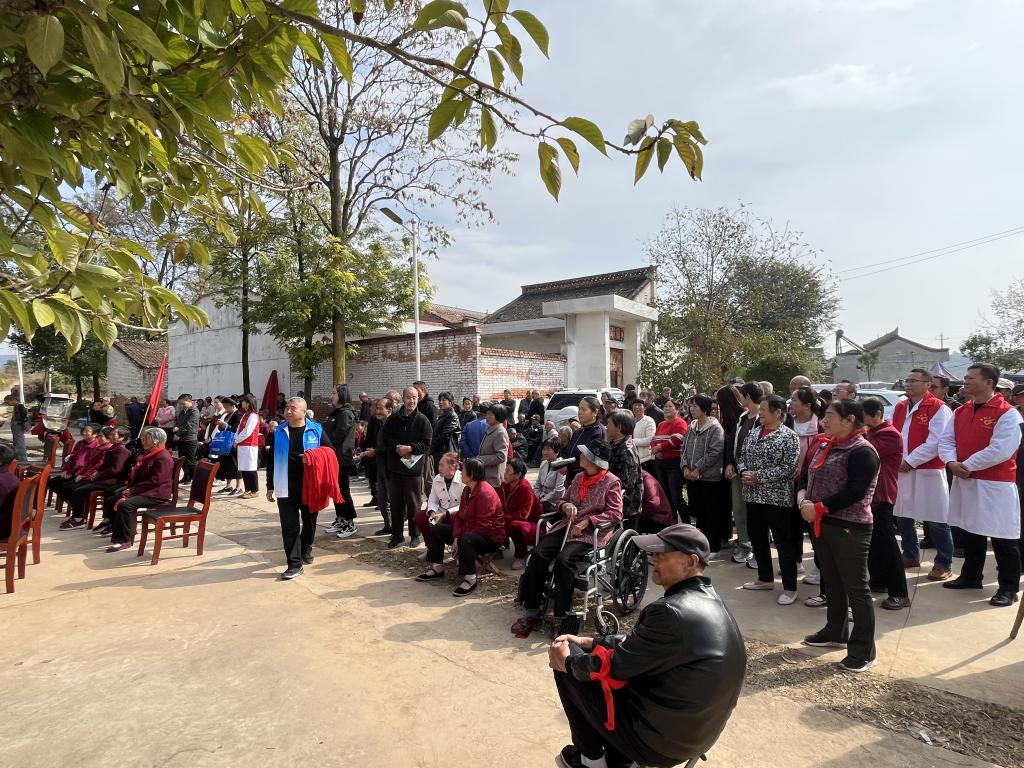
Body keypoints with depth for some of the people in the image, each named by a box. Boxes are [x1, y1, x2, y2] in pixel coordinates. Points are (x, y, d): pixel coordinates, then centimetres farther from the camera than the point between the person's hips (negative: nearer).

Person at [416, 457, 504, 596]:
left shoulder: (485, 492, -25)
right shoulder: (467, 490, 5)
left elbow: (483, 525, -28)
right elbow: (460, 516, 5)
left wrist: (460, 540, -23)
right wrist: (456, 538, -11)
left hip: (490, 537, -10)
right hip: (468, 531, 10)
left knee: (465, 540, -39)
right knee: (437, 529, 6)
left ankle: (470, 579, -25)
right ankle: (436, 569, 13)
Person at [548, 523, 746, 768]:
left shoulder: (672, 611, -29)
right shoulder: (707, 598, 1)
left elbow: (614, 665, -19)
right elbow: (636, 643, 11)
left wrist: (567, 661, -1)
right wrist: (586, 642, 8)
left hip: (661, 739, -9)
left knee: (569, 666, 2)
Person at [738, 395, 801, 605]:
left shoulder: (789, 437, -11)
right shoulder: (753, 433, 10)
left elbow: (789, 468, -18)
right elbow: (741, 456, 15)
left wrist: (759, 476, -19)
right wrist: (743, 472, -7)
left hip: (777, 498, -7)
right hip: (753, 496, 7)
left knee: (783, 542, 1)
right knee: (756, 537, 16)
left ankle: (790, 588, 12)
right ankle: (765, 578, 32)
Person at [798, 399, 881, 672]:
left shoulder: (862, 451, -14)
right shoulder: (824, 447, 12)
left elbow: (854, 492, -22)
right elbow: (807, 478, 13)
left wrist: (818, 508, -19)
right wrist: (803, 500, -7)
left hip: (849, 527, -8)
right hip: (821, 525, 8)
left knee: (856, 588, 1)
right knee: (832, 582, 20)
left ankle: (863, 651, 11)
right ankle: (836, 632, 35)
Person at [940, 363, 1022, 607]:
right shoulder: (960, 412, 9)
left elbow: (1000, 450, -21)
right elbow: (946, 441, 8)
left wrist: (967, 465, -16)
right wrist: (952, 462, -11)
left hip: (996, 486, -7)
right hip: (964, 482, 7)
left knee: (1002, 539, 3)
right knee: (970, 532, 17)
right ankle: (971, 577, 31)